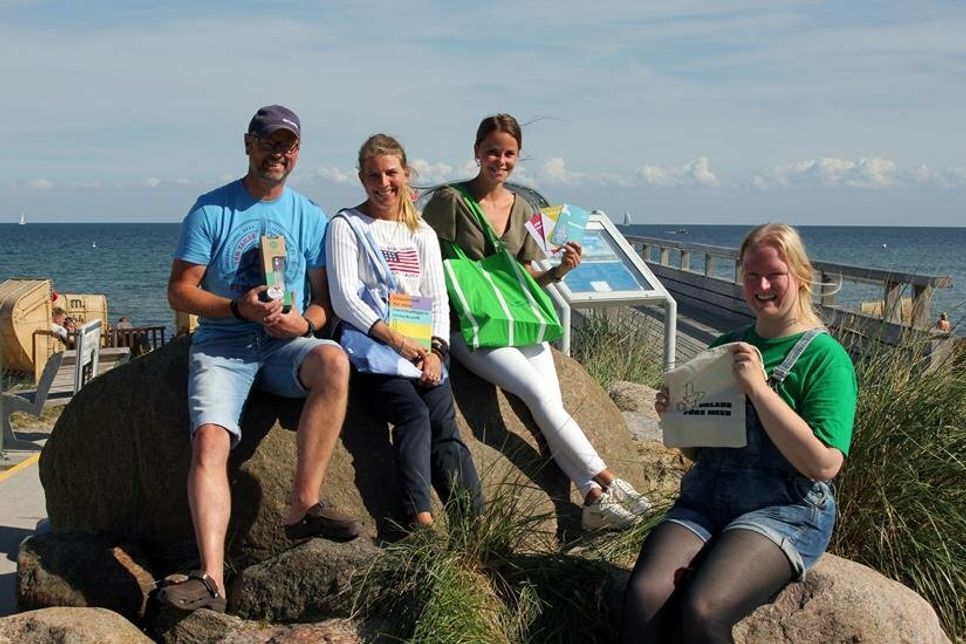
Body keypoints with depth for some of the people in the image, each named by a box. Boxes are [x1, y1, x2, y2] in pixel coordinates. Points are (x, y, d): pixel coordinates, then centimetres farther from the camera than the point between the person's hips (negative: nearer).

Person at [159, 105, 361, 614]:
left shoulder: (309, 217, 10)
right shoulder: (211, 210, 2)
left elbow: (326, 297, 9)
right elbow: (179, 291, 0)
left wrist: (305, 321, -13)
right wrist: (239, 307, -15)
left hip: (285, 346, 1)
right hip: (221, 347, -1)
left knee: (334, 361, -32)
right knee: (209, 441, -26)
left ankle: (303, 506, -25)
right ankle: (212, 578, -31)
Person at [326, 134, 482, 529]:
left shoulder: (422, 234, 21)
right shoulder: (346, 226, 7)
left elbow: (438, 300, 14)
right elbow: (344, 300, -5)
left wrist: (436, 349, -6)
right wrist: (395, 339, -16)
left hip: (421, 347, 4)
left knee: (444, 424, -18)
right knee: (414, 414, -29)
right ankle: (421, 521, -35)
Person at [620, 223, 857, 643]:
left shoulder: (825, 357, -1)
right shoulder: (725, 347, 16)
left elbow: (824, 465, -14)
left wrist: (758, 388, -17)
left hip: (783, 509, -4)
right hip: (703, 498, 5)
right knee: (644, 596, -25)